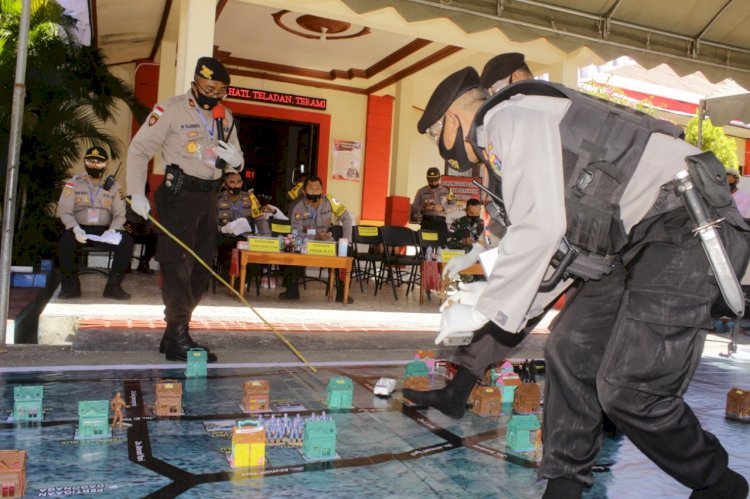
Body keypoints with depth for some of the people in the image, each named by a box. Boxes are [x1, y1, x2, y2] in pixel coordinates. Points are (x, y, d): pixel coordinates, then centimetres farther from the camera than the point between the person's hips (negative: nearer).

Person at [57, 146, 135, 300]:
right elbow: (65, 211, -1)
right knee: (65, 242, -33)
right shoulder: (73, 183, 6)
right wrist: (75, 228, -21)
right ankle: (71, 285, -12)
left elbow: (120, 214, 3)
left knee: (127, 242, -26)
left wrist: (112, 230, -18)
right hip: (80, 230, -1)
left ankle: (113, 286, -18)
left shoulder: (113, 186, 9)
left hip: (104, 231, 1)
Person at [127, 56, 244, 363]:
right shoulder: (171, 110, -5)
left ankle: (173, 334, 16)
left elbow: (235, 164, 20)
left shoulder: (226, 118, 14)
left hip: (208, 199, 7)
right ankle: (179, 340, -7)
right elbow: (139, 149, -6)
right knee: (178, 265, -10)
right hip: (179, 196, -7)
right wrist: (137, 193, -15)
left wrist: (235, 160, -5)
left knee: (201, 267, 6)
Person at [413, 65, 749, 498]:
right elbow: (562, 234, 20)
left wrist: (484, 309, -12)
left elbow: (539, 227, -21)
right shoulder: (507, 138, 21)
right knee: (571, 349, 8)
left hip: (687, 224, -10)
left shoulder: (509, 117, -9)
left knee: (628, 390, -11)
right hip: (640, 239, 10)